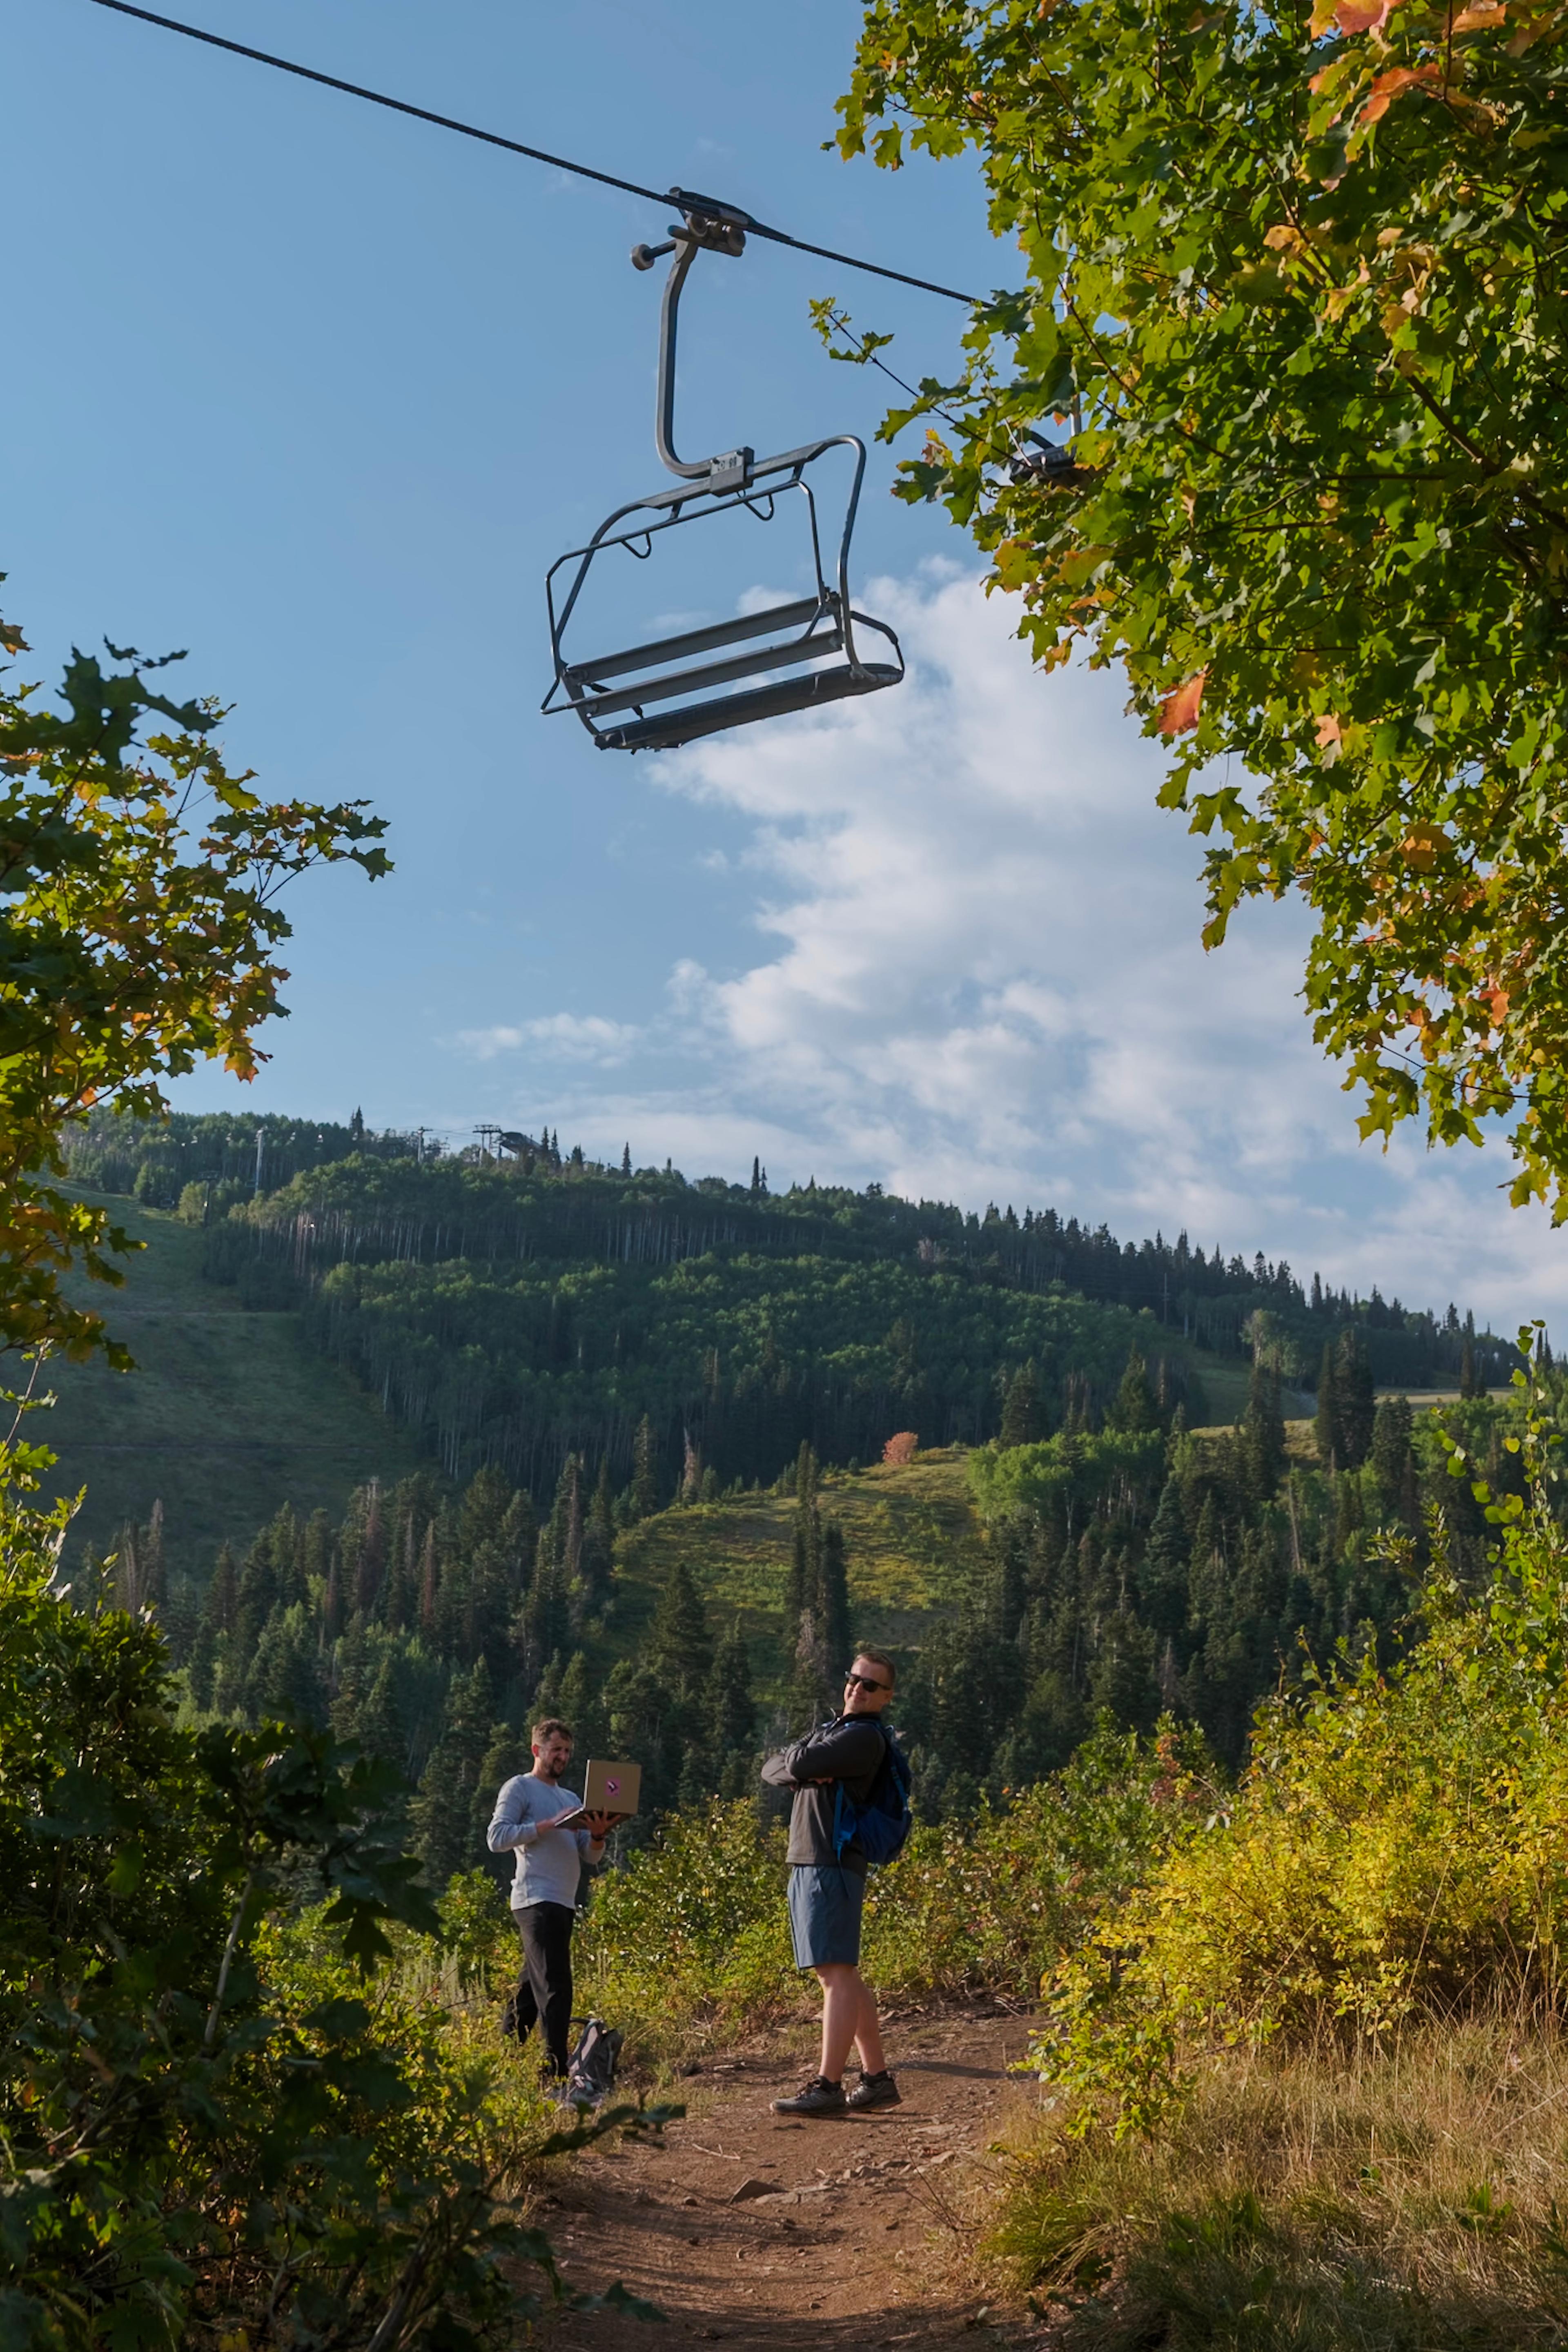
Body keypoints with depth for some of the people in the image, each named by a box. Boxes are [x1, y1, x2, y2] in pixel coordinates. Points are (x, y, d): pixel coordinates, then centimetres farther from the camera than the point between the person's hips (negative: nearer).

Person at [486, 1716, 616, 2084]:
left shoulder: (572, 1799, 23)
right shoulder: (519, 1788, 1)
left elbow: (592, 1858, 18)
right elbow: (496, 1838, -12)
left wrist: (598, 1835, -5)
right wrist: (549, 1825, -18)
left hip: (563, 1905, 8)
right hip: (537, 1902, -8)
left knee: (532, 1991, 11)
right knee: (556, 1988, -15)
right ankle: (555, 2072, -17)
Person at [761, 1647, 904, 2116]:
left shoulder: (865, 1738, -9)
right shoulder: (830, 1730, 21)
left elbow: (800, 1764, -19)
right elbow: (772, 1771, 12)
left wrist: (801, 1763, 3)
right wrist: (804, 1772, -7)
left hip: (833, 1866, -10)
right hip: (806, 1865, 10)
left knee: (838, 1975, -11)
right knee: (845, 1977, 12)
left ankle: (828, 2087, -14)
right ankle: (878, 2079, 18)